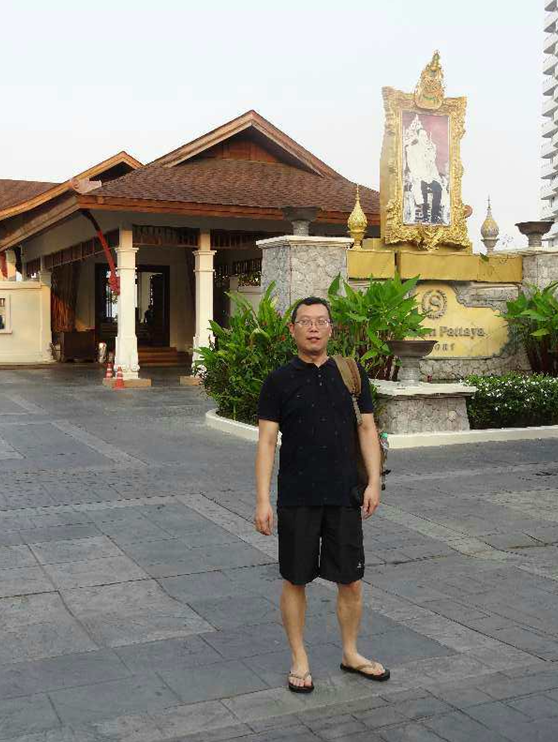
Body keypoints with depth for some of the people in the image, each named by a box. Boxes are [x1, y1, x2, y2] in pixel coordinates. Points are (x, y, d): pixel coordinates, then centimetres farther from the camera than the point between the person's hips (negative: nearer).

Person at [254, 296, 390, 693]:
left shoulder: (351, 373, 5)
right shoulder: (280, 380, -1)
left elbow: (367, 429, 7)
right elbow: (267, 441, -3)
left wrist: (374, 481, -4)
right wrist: (263, 500, -9)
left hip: (345, 496, 2)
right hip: (296, 498, -2)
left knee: (351, 581, 10)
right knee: (295, 581, 8)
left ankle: (351, 653, 30)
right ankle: (300, 660, 25)